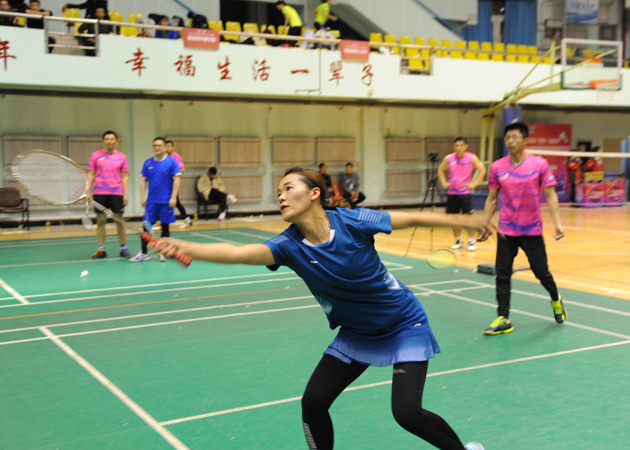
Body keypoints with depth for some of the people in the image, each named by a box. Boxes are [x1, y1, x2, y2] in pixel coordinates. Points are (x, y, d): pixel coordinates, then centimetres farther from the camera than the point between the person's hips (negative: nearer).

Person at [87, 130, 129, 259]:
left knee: (119, 220, 0)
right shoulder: (96, 155, 7)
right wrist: (87, 190, 0)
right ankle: (101, 249, 6)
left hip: (117, 193, 0)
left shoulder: (121, 157, 7)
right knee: (100, 220, 1)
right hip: (99, 193, 0)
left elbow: (124, 177, 8)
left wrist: (126, 194, 1)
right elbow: (91, 174, 9)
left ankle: (123, 247, 8)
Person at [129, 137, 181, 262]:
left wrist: (173, 197, -14)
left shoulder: (171, 161, -3)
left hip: (166, 201, -3)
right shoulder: (148, 162, 8)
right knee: (146, 225, 0)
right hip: (151, 201, 3)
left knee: (165, 226, 5)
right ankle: (144, 253, 7)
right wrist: (142, 197, 1)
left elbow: (177, 179, -7)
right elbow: (143, 180, 10)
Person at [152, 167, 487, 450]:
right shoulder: (289, 245, -16)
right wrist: (184, 248, -49)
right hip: (356, 333, 4)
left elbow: (413, 219, -9)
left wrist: (465, 222, -2)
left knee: (406, 412, -13)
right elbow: (238, 253, -33)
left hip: (404, 325, -4)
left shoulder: (352, 221, -22)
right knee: (313, 402, -5)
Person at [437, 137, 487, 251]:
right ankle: (458, 241, 21)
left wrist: (474, 184, -9)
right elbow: (440, 170, 17)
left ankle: (471, 241, 4)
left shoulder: (472, 158, -5)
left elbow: (482, 170, -3)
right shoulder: (448, 158, 3)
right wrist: (444, 183, 7)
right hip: (451, 193, 3)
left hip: (465, 192, -3)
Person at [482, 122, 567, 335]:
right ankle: (503, 319, 7)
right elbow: (492, 199, 8)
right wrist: (484, 225, 3)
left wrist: (557, 223, -13)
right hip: (506, 230, 2)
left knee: (541, 272, 5)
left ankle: (556, 301, 36)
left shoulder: (539, 164, -5)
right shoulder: (497, 167, 1)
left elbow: (550, 195, -4)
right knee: (502, 275, -1)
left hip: (532, 230, -2)